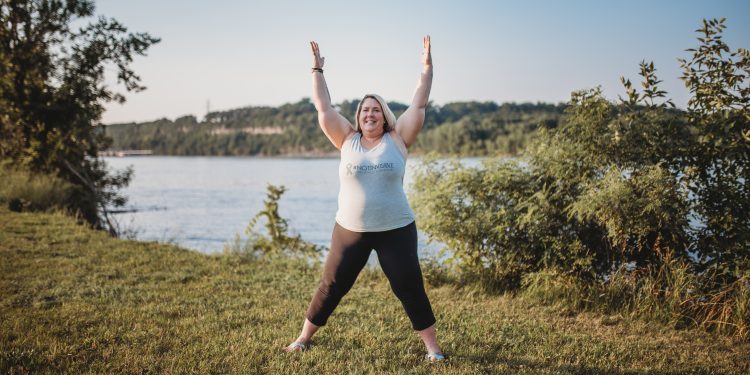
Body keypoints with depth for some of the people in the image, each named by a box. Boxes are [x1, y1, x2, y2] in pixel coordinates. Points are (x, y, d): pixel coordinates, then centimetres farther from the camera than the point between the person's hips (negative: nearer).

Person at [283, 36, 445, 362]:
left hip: (396, 230, -1)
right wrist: (317, 69, 6)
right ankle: (304, 338, 25)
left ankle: (432, 348, 15)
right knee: (331, 286, 9)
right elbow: (324, 107, 4)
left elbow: (419, 105, -1)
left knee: (410, 288, 3)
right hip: (350, 230, 1)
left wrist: (427, 67, -2)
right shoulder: (347, 140, 3)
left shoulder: (398, 139, 1)